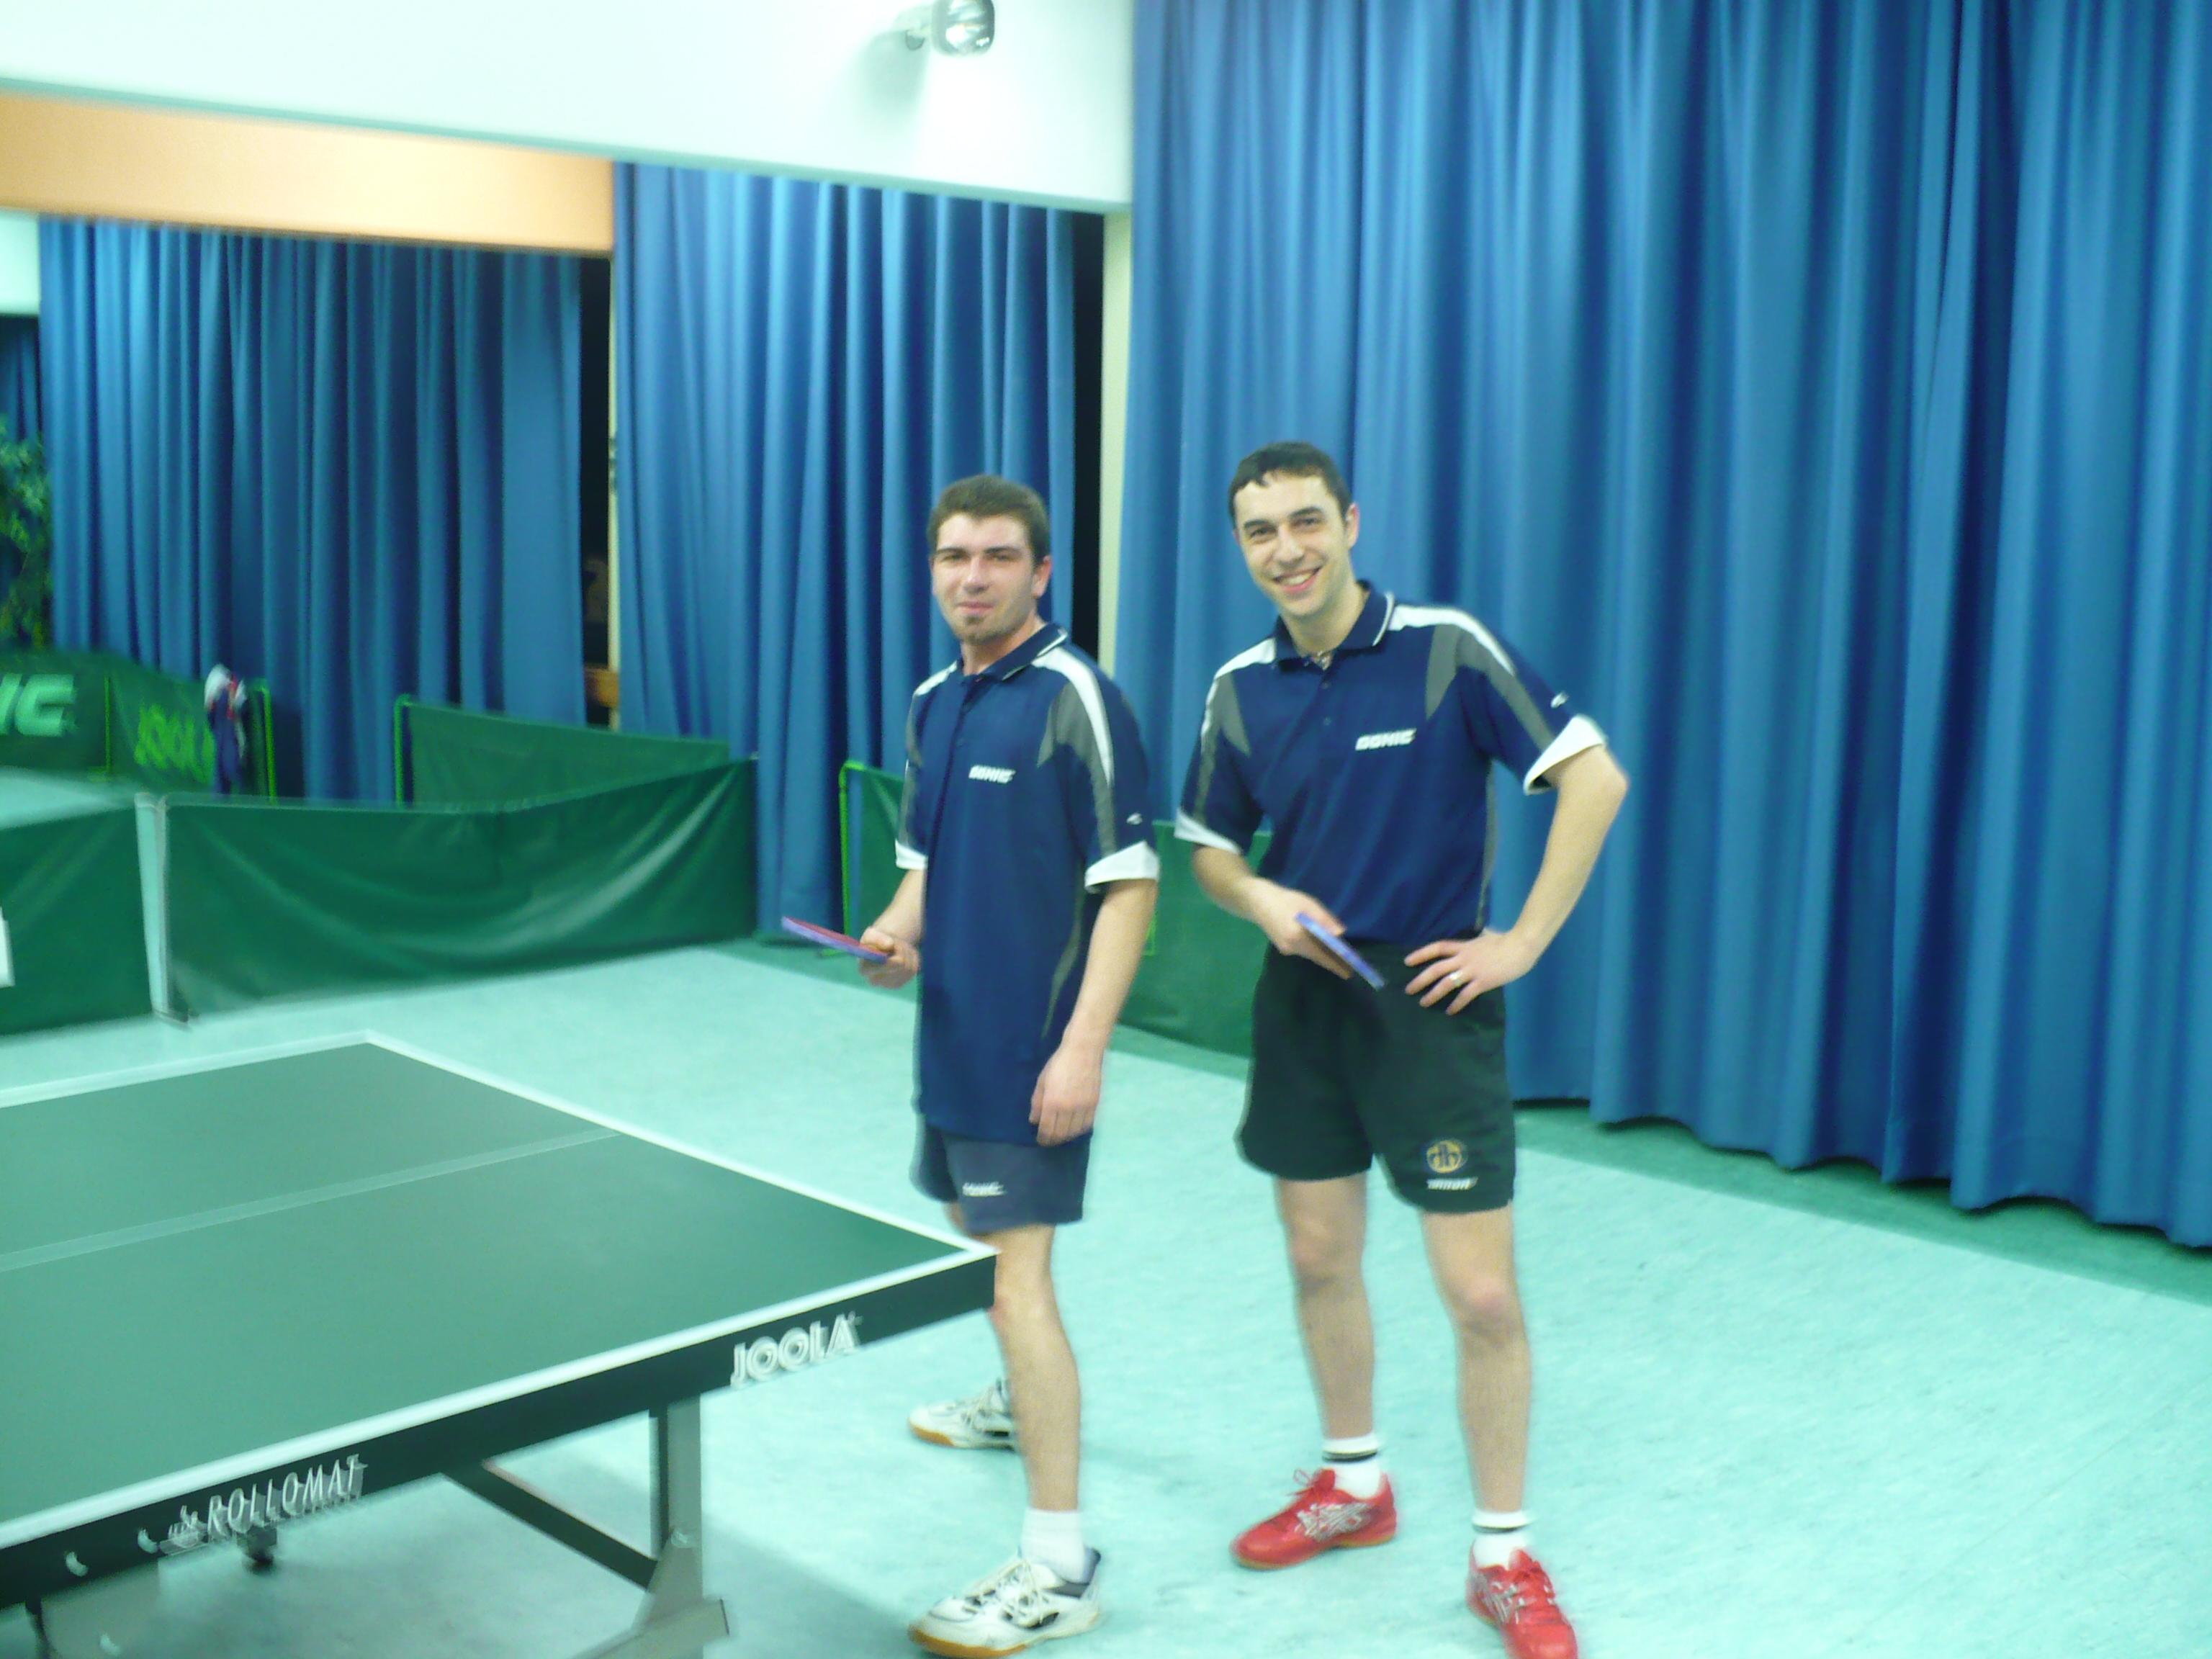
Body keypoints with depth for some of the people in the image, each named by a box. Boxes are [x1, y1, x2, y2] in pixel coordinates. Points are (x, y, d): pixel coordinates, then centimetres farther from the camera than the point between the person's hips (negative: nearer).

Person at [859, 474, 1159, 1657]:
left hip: (1033, 1048, -8)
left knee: (1018, 1272, -10)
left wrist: (1082, 1047, -22)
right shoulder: (933, 703, 10)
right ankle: (1017, 1403, 51)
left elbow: (1128, 884, -17)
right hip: (952, 1035, 8)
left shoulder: (1075, 699, -14)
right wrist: (898, 927, -1)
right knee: (975, 1234, 24)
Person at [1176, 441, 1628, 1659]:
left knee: (1482, 1295, -3)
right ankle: (1354, 1485, 37)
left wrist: (1523, 942, -14)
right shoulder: (1241, 689, 3)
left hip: (1429, 999, -4)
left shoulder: (1447, 650, -11)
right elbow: (1209, 847, 14)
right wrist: (1261, 898, -9)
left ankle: (1504, 1557, 15)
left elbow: (1593, 778, -12)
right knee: (1319, 1261, 15)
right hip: (1304, 998, 5)